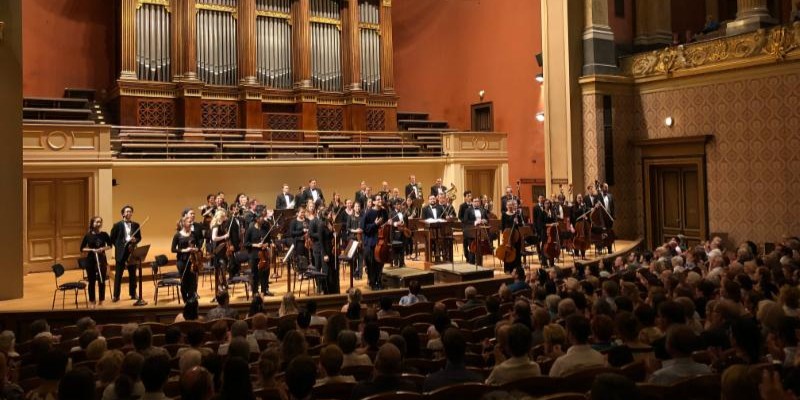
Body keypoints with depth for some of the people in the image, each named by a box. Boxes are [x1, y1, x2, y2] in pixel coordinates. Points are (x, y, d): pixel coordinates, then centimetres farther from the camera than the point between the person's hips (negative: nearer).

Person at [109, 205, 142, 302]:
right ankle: (116, 295, 6)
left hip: (132, 252, 3)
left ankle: (133, 294, 16)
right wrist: (118, 246, -6)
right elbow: (112, 238, 2)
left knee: (132, 274, 8)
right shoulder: (117, 225, -1)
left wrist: (135, 240, -11)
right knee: (118, 274, 1)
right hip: (121, 252, -3)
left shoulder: (136, 225, 8)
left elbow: (139, 238, 10)